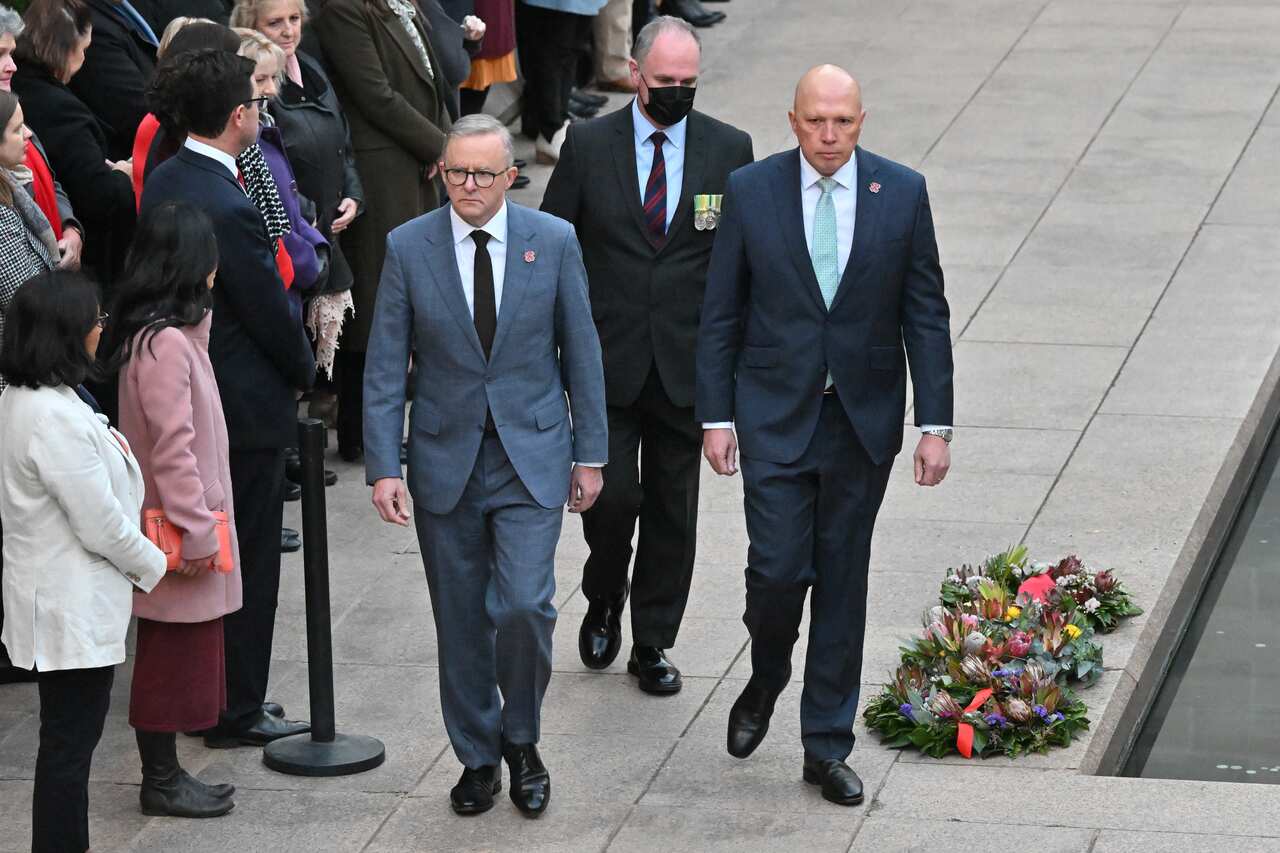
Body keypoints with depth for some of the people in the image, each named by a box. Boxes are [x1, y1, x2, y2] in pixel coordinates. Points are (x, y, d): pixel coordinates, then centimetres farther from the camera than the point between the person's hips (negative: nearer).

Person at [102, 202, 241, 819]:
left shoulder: (172, 332, 8)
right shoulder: (166, 343, -21)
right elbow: (172, 448, -22)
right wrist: (197, 534, -19)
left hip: (183, 521, 9)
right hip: (177, 533, -9)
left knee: (180, 654, 15)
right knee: (172, 657, 1)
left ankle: (165, 774, 22)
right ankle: (162, 783, 10)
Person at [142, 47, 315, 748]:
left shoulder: (163, 183, 0)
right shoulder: (229, 210, -27)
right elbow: (270, 313, -19)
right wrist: (305, 370, 1)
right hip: (246, 405, -9)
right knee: (250, 561, 4)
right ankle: (237, 712, 13)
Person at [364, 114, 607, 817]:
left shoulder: (553, 241, -3)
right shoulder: (408, 247, -3)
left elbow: (581, 353, 4)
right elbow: (385, 367, -1)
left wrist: (589, 454, 4)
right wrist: (383, 466, -7)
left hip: (531, 456, -1)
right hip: (445, 461, 1)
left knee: (524, 606, -13)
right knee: (461, 621, 8)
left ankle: (521, 740, 11)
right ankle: (477, 757, 24)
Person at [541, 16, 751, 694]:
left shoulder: (728, 149, 0)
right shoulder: (588, 145, -2)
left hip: (687, 363, 1)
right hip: (606, 359, -1)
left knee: (673, 509, 7)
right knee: (611, 494, -7)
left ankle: (652, 644, 21)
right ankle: (605, 599, 23)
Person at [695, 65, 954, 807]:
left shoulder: (902, 193, -3)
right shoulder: (751, 190, -4)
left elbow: (926, 315, 0)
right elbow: (722, 314, 1)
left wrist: (936, 425, -4)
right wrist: (716, 416, -3)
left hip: (863, 418, 1)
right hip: (775, 414, -1)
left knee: (842, 579, 7)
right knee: (779, 569, -8)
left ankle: (828, 745, 16)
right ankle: (765, 683, 24)